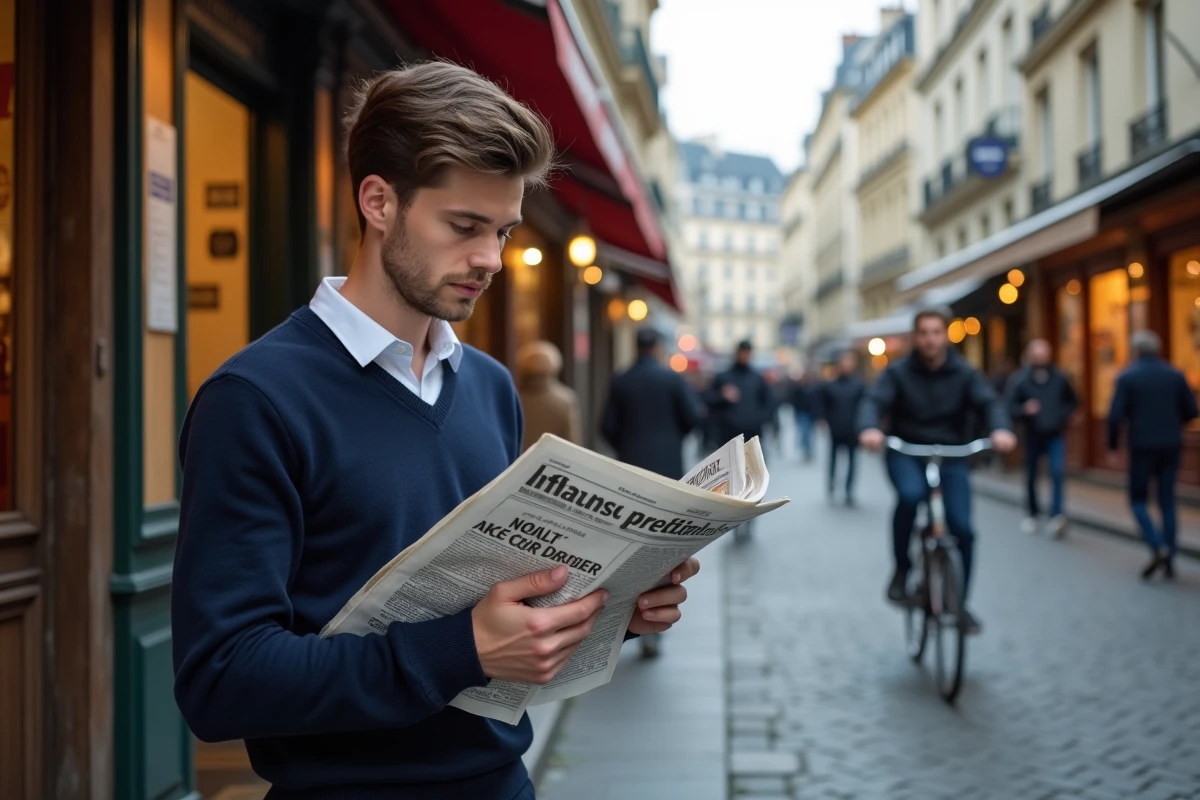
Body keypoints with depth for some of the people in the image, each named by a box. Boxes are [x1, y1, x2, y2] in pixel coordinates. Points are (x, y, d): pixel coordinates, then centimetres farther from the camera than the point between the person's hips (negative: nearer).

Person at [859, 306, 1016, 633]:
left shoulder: (964, 373, 0)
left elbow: (988, 402, -14)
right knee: (910, 494, -34)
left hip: (950, 457, 2)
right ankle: (901, 569, -13)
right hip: (906, 454, -2)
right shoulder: (898, 372, -4)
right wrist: (870, 428, -43)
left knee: (962, 529, -10)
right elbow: (874, 401, -19)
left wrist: (1001, 429, -38)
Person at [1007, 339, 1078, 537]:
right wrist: (1025, 410, -26)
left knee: (1058, 472, -18)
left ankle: (1056, 515, -21)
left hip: (1055, 435, 0)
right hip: (1033, 435, 0)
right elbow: (1011, 407, -7)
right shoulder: (1020, 380, -6)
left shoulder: (1059, 378, -1)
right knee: (1031, 476, 11)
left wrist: (1064, 414, -6)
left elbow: (1073, 402, 13)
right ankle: (1033, 513, 30)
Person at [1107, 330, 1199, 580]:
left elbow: (1116, 416, -13)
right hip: (1170, 447, 3)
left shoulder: (1127, 377, -6)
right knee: (1167, 502, 9)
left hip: (1142, 447, -3)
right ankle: (1169, 562, 8)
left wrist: (1112, 445, -1)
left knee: (1138, 500, 9)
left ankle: (1157, 548, -11)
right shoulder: (1175, 375, 3)